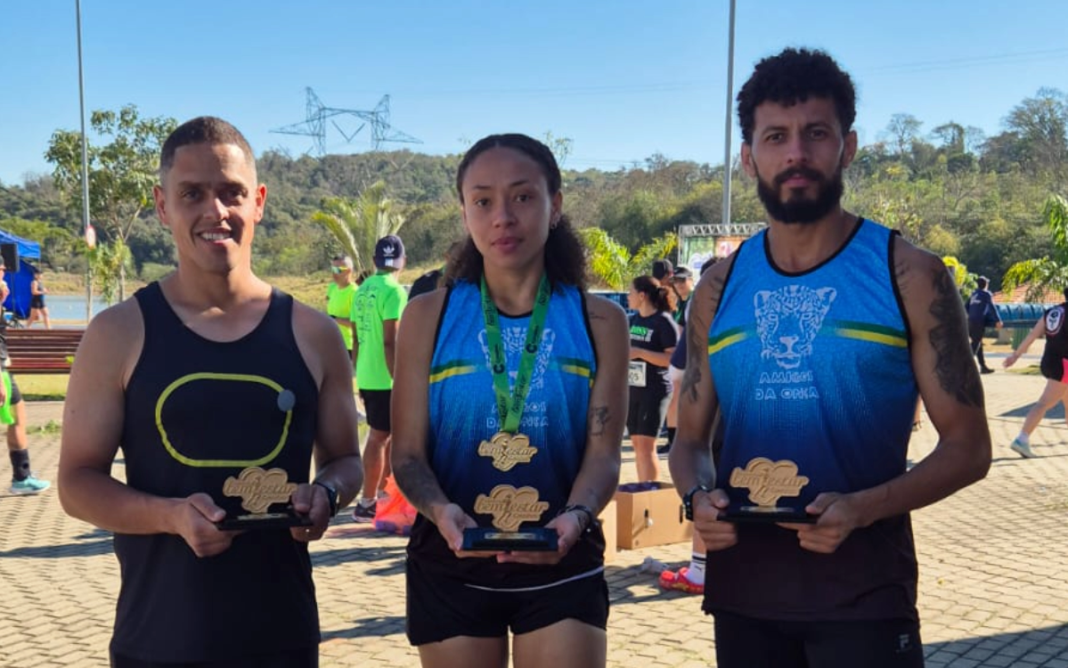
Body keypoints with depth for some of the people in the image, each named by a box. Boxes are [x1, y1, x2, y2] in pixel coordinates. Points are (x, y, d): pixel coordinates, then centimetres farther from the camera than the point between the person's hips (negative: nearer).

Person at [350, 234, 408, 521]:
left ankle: (382, 493, 30)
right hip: (386, 379, -8)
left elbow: (356, 339, 14)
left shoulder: (362, 290, 10)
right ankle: (366, 504, 5)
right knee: (379, 438, -1)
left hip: (367, 377, 8)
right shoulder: (394, 290, -14)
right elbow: (390, 342, -20)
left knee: (389, 434, 20)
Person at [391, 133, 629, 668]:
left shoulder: (599, 322, -1)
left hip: (562, 566, 0)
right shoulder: (429, 317, -2)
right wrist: (440, 511, -23)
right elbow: (408, 452, -4)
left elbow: (603, 452, -5)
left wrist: (575, 517, -24)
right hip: (451, 565, 1)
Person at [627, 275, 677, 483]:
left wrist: (640, 353, -22)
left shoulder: (664, 322, -11)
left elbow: (673, 359, -19)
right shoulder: (634, 319, 12)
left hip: (655, 390, -7)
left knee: (646, 445, -9)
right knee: (637, 443, 9)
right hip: (633, 388, 7)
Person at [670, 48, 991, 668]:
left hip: (863, 589, -3)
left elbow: (967, 446, -5)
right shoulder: (719, 289, 4)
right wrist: (698, 496, -11)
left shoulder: (910, 276, -5)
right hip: (741, 582, 4)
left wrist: (862, 508, -21)